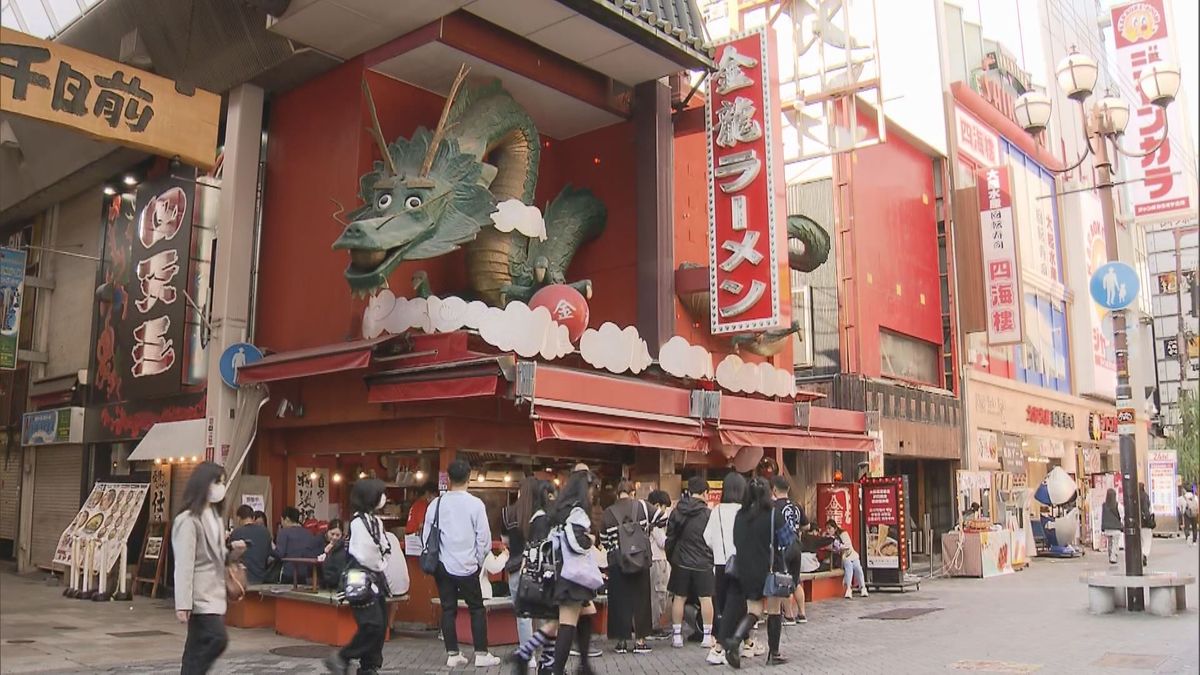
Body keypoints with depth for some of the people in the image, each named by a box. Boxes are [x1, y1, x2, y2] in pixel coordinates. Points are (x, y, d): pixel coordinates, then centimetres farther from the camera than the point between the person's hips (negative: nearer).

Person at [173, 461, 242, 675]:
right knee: (217, 639, -17)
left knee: (198, 648, 9)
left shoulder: (214, 515, 14)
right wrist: (183, 603, -23)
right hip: (201, 594, -9)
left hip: (214, 592, 9)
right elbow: (183, 564, -19)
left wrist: (233, 551, 2)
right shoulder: (188, 519, -14)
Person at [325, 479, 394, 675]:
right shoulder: (359, 521, -14)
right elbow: (362, 554, -18)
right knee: (372, 625, -14)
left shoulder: (376, 520, 13)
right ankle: (342, 658, 0)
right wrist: (378, 567, -5)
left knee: (381, 625, 7)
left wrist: (381, 567, 0)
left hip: (375, 578, 9)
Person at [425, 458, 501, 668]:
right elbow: (484, 537, -7)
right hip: (467, 566, -3)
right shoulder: (475, 503, -11)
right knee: (477, 609, 9)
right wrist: (479, 561, 8)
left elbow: (427, 536, 2)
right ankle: (481, 654, 10)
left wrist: (434, 559, 15)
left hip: (443, 565, 3)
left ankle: (453, 654, 13)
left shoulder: (436, 504, -2)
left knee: (448, 609, 10)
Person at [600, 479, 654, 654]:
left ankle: (622, 641, 9)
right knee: (640, 599, 8)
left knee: (619, 600, 7)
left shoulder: (608, 513, -1)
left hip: (617, 562, 1)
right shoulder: (642, 507, -3)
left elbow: (604, 540, 4)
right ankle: (640, 640, 10)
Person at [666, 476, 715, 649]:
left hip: (681, 562, 3)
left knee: (679, 598, 9)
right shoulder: (708, 514, -10)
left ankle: (677, 636, 12)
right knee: (706, 598, 5)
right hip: (703, 563, -2)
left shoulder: (676, 512, -1)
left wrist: (671, 558, 16)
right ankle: (707, 636, 8)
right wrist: (711, 558, 11)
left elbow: (670, 538, 4)